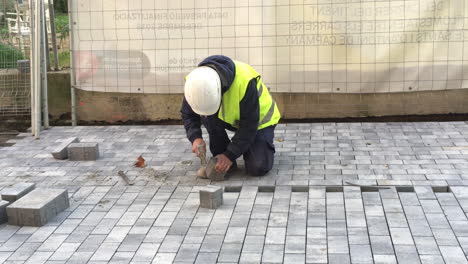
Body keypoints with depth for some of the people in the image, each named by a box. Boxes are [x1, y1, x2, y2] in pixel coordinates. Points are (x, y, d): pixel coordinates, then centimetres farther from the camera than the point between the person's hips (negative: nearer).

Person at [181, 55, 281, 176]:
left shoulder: (244, 81, -38)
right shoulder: (194, 83, -24)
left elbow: (249, 125, -30)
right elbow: (187, 114, -8)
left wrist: (230, 155, -30)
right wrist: (195, 138, -27)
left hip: (259, 120, -4)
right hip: (232, 120, 4)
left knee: (258, 168, -22)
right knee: (206, 114, -28)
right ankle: (220, 157, -8)